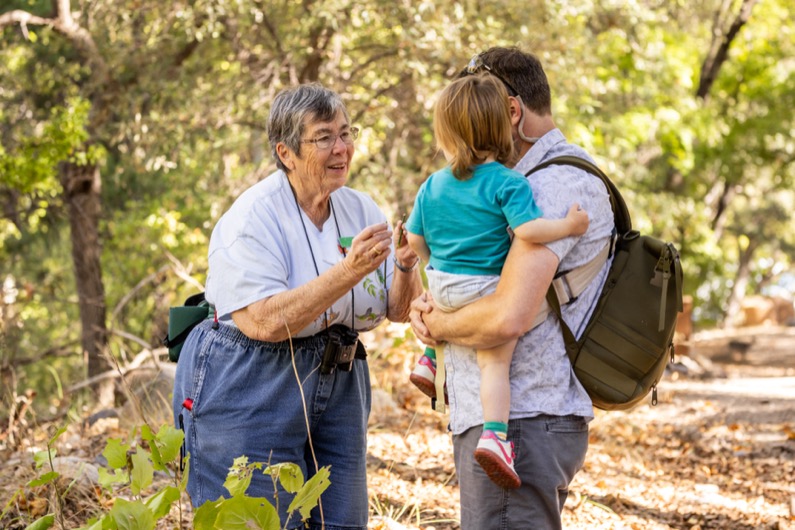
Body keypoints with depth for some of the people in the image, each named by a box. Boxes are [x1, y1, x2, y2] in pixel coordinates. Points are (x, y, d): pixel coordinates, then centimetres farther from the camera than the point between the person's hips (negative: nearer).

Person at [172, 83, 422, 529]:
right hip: (250, 393, -6)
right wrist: (348, 272, -29)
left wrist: (407, 266, -16)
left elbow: (400, 311, 5)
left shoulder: (361, 210, 5)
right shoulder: (254, 216, -14)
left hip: (337, 388, 7)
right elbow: (264, 322, -25)